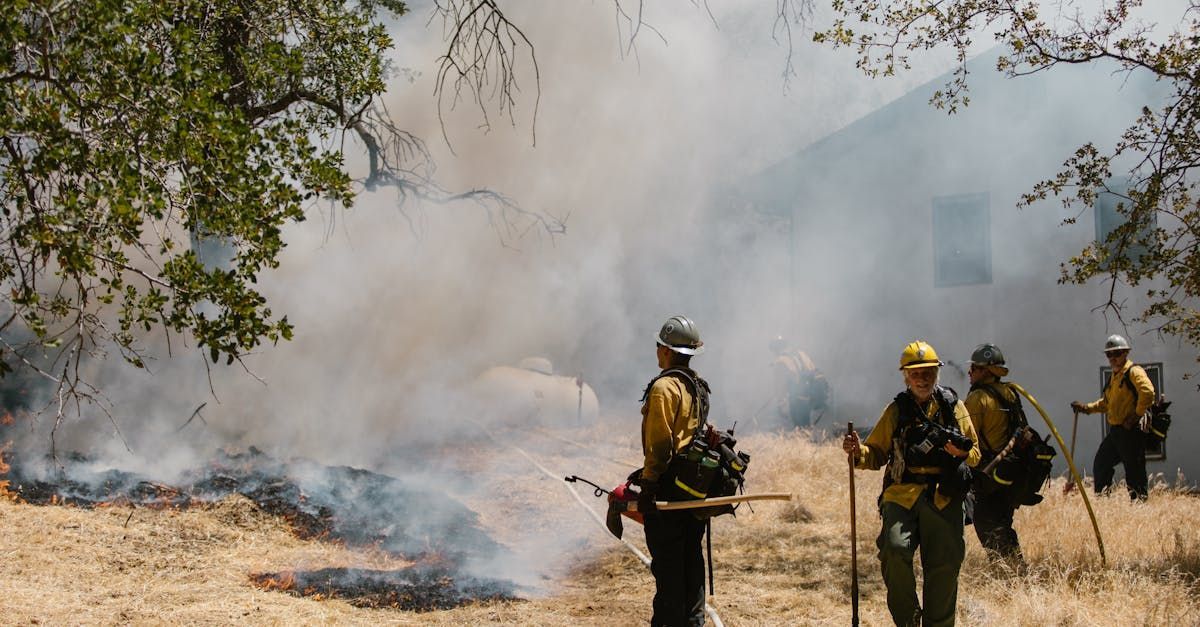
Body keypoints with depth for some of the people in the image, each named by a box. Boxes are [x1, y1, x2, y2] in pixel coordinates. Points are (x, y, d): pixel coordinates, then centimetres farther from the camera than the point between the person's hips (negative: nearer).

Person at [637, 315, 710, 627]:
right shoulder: (698, 387, 13)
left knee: (666, 563, -5)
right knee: (691, 558, 14)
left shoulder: (664, 387, -14)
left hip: (669, 485, -9)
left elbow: (659, 443, -19)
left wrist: (647, 485, -18)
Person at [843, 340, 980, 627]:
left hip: (943, 497, 1)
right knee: (895, 550, -21)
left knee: (945, 564, -5)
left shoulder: (953, 407, 12)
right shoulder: (896, 410, 12)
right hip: (902, 493, 0)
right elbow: (877, 454, 15)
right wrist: (858, 452, -8)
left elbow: (974, 454, 16)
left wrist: (961, 450, -8)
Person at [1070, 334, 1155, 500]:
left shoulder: (1134, 371, -9)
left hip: (1131, 431, -10)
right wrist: (1087, 407, 19)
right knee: (1100, 466, 14)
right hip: (1115, 431, 10)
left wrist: (1137, 415, -21)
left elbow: (1147, 392, -25)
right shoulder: (1115, 375, 21)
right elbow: (1106, 403, 31)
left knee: (1134, 471, -7)